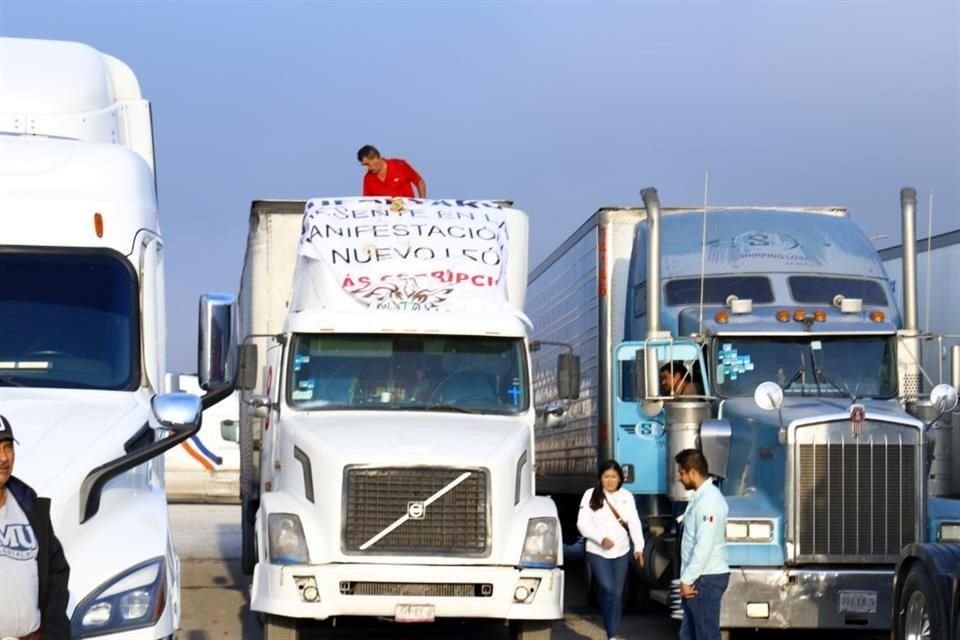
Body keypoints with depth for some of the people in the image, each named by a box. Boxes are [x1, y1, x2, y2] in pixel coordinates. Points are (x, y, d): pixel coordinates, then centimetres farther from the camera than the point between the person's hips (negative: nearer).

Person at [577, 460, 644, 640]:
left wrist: (638, 547, -13)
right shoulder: (591, 495, -3)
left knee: (617, 594, 7)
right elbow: (583, 523, -7)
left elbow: (634, 523, 1)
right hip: (597, 552, -3)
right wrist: (601, 538, -21)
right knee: (608, 590, -16)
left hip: (621, 552, 4)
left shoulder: (627, 496, 6)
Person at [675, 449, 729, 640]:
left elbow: (704, 546, -24)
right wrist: (687, 578, 17)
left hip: (706, 578, -10)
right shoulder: (700, 496, 14)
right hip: (698, 577, 10)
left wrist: (687, 579, -20)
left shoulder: (709, 500, -19)